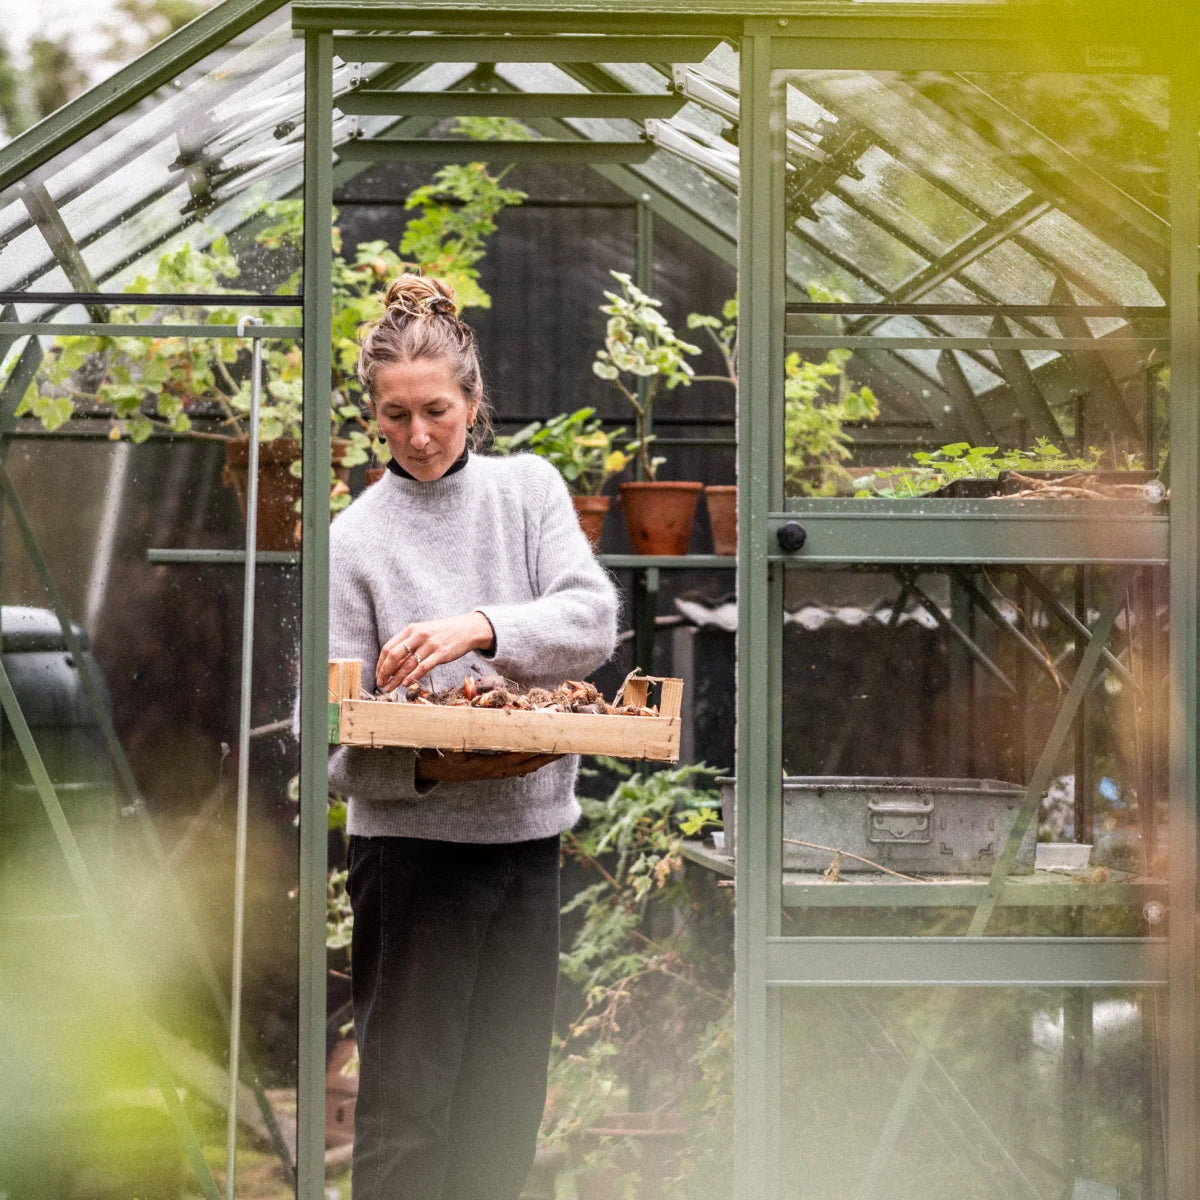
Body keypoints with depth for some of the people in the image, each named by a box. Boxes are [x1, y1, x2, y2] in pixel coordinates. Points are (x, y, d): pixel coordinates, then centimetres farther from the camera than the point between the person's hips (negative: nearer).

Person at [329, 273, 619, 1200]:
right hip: (411, 846, -3)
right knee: (407, 1111, -2)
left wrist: (479, 627, -27)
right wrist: (429, 769, -25)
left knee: (507, 1104, 10)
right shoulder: (354, 539, -4)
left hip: (528, 835, 4)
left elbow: (593, 616, -10)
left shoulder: (528, 487, 6)